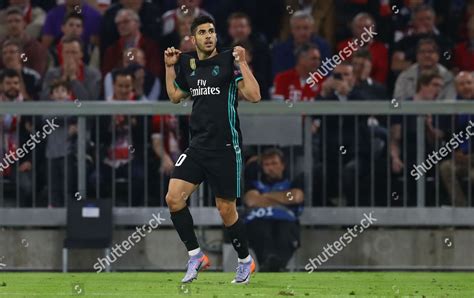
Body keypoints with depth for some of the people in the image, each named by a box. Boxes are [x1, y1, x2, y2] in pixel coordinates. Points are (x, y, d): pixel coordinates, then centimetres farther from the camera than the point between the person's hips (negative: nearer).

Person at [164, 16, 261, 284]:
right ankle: (196, 256, 4)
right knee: (174, 198, -9)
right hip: (198, 147, 5)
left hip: (226, 148, -5)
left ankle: (246, 261, 23)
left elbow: (254, 96, -18)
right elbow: (175, 96, 26)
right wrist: (170, 67, 17)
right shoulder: (188, 63, 9)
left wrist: (242, 63, -23)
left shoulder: (228, 60, -8)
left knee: (227, 210, 1)